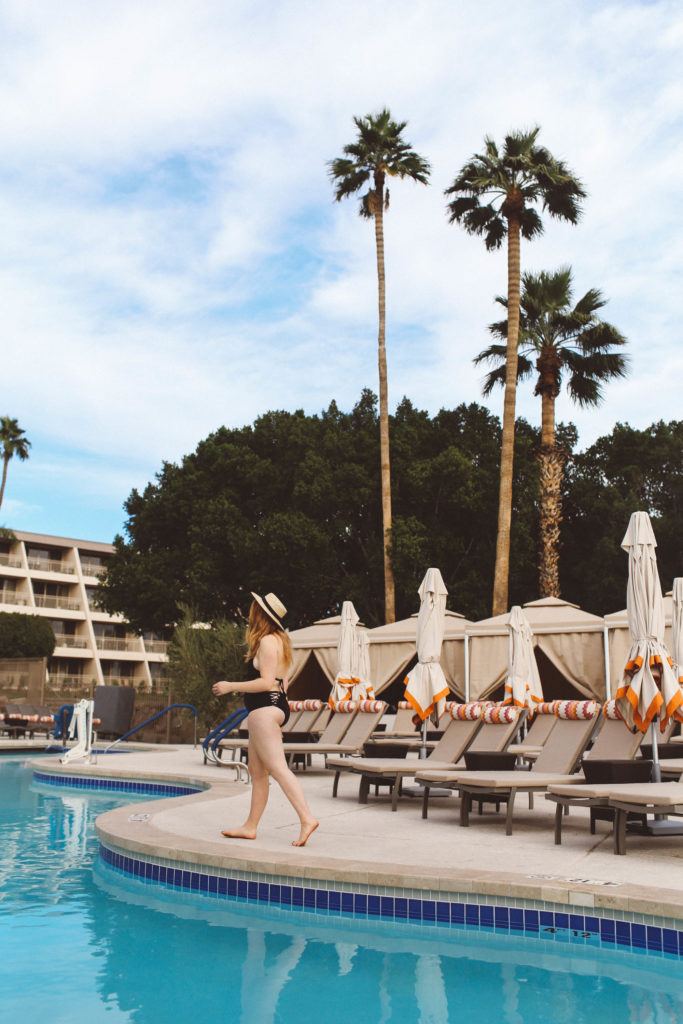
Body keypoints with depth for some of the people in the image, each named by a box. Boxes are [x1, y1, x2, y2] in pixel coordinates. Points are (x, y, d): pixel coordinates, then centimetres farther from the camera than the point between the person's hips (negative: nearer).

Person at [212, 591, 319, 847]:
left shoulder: (267, 641, -13)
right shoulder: (279, 640, 17)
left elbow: (267, 682, -19)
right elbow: (280, 681, 19)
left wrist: (230, 687, -13)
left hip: (265, 709, -11)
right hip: (274, 706, 11)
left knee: (278, 768, -14)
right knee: (257, 771, 12)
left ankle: (307, 819, -19)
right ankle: (250, 826, 17)